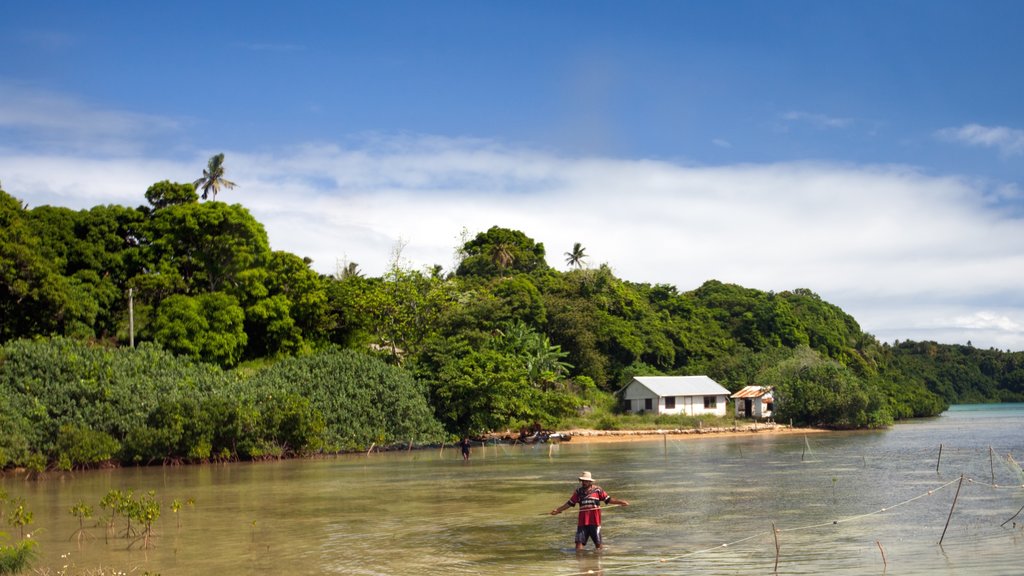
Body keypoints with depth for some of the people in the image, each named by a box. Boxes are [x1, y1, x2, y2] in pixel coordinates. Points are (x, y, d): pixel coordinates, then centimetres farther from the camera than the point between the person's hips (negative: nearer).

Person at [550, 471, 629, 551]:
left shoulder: (597, 489, 1)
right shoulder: (578, 491, 9)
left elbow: (608, 499, 3)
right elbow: (570, 503, 16)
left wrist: (620, 502, -6)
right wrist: (558, 510, 16)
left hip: (595, 520, -2)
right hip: (582, 521, 2)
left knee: (598, 543, 5)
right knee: (579, 542, -6)